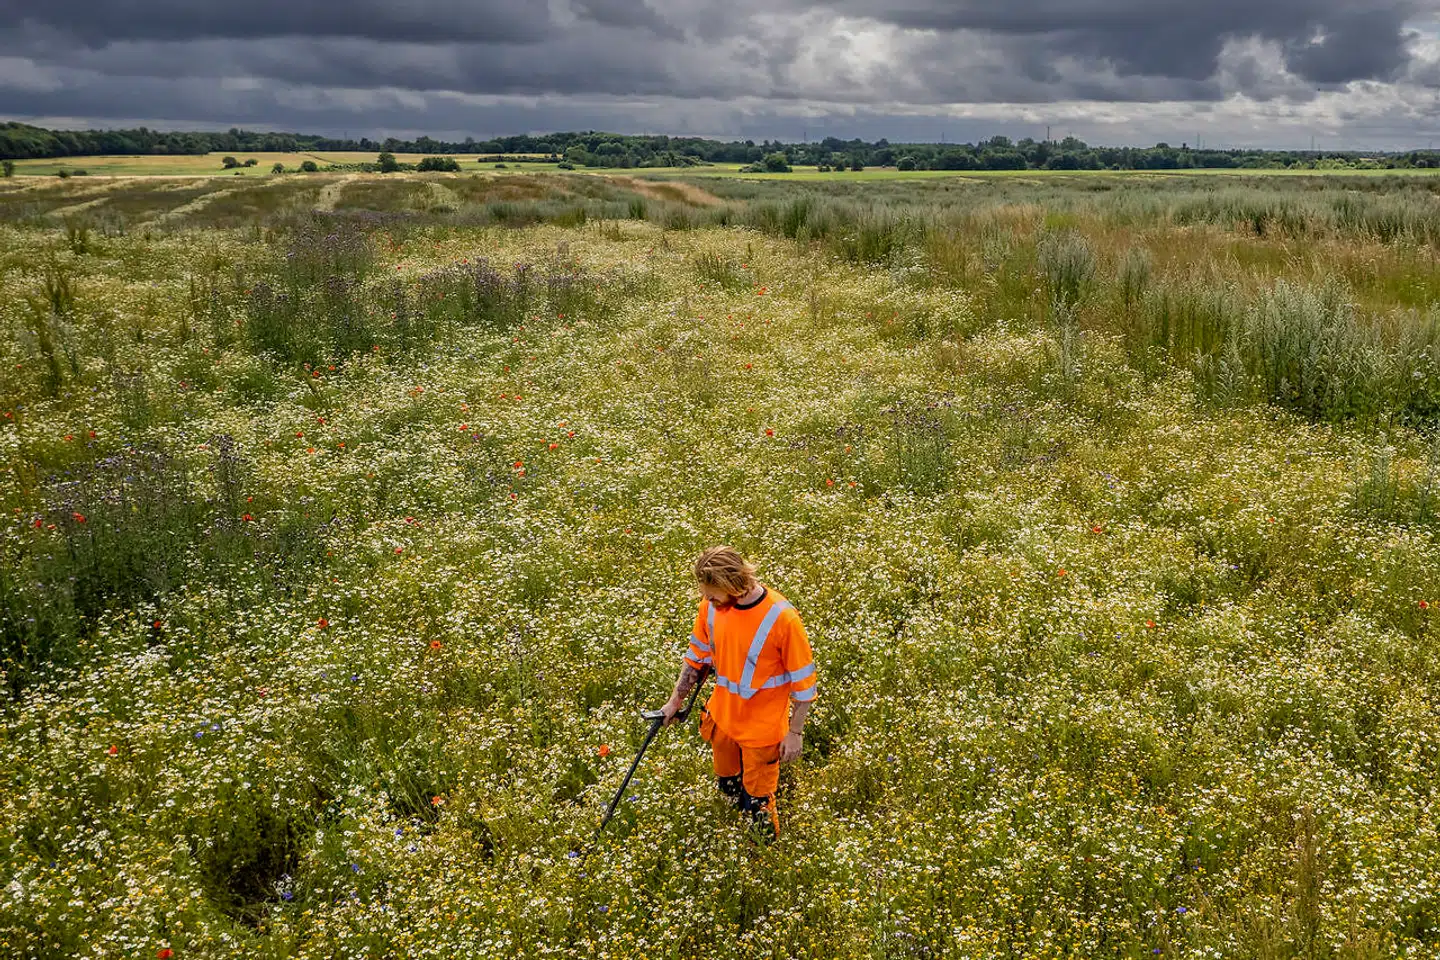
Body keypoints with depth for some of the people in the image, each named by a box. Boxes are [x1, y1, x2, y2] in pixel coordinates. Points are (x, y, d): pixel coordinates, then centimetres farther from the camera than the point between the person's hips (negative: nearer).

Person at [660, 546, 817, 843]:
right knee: (728, 786, 27)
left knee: (758, 801, 12)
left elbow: (803, 679, -18)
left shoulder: (781, 617, -30)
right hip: (722, 717, 5)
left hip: (762, 727, -5)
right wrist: (675, 701, 10)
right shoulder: (711, 605, -14)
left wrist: (795, 732, -12)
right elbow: (697, 656, 4)